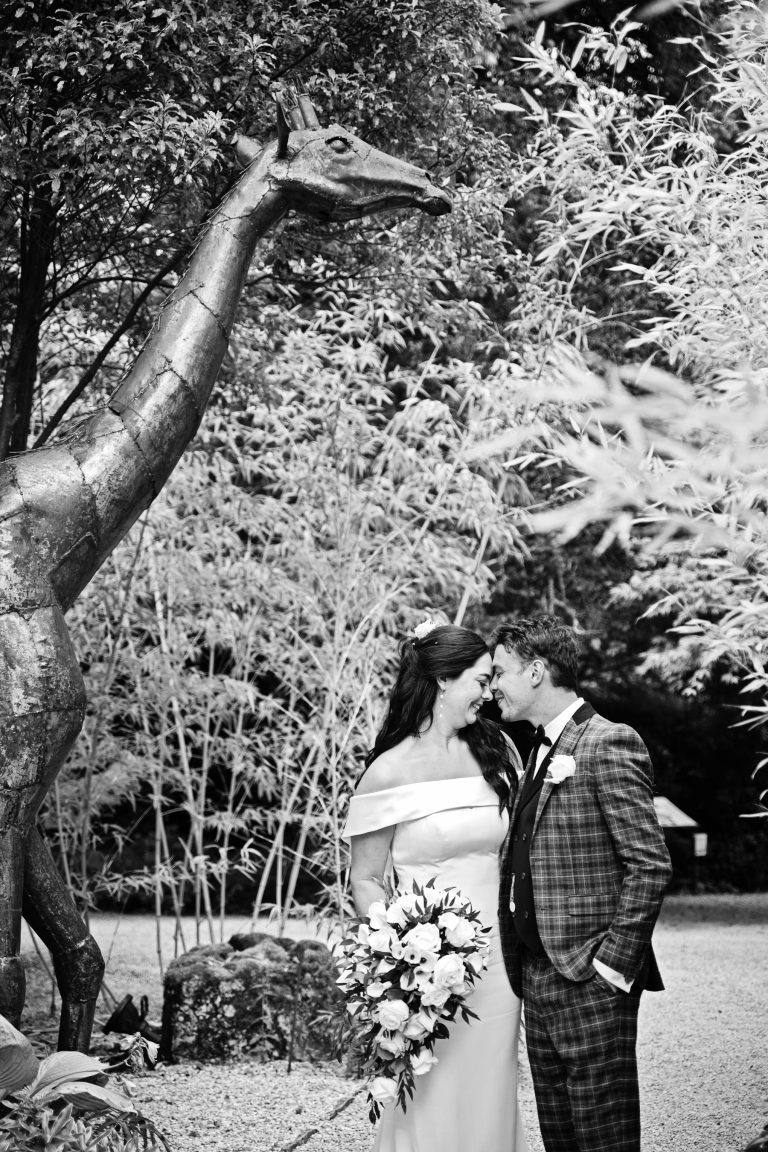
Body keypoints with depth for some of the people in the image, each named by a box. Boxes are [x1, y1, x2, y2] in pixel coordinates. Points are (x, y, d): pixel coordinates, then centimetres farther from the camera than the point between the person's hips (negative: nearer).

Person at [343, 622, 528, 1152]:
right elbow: (365, 881, 0)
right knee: (432, 1106, 1)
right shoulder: (389, 772, -6)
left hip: (497, 959, 4)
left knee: (488, 1101, 10)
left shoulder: (496, 750, 6)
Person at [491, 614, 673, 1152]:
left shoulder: (608, 745, -12)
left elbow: (651, 865, -16)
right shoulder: (540, 751, 16)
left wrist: (611, 965, -17)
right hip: (538, 982, 9)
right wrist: (521, 967, 11)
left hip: (590, 986, -9)